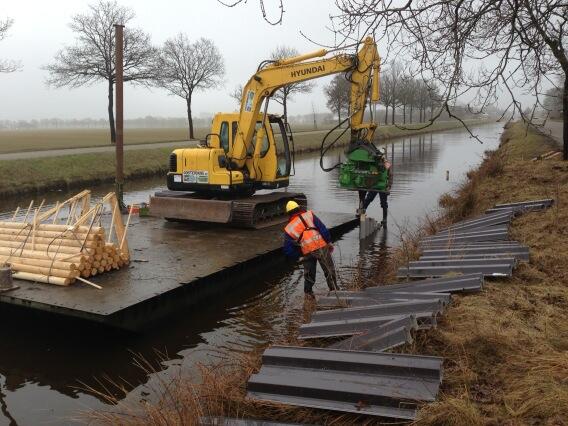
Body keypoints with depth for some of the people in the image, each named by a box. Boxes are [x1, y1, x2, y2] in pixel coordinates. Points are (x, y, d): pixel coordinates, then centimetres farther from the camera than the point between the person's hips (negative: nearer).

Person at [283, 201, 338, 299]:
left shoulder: (288, 229, 11)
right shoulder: (309, 215, 6)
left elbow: (287, 250, 7)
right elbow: (322, 228, -5)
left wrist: (298, 257, 13)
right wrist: (329, 242, -1)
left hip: (306, 253, 2)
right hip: (321, 246, -2)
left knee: (309, 274, 20)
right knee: (329, 271, 10)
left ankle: (308, 292, 30)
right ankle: (334, 290, 14)